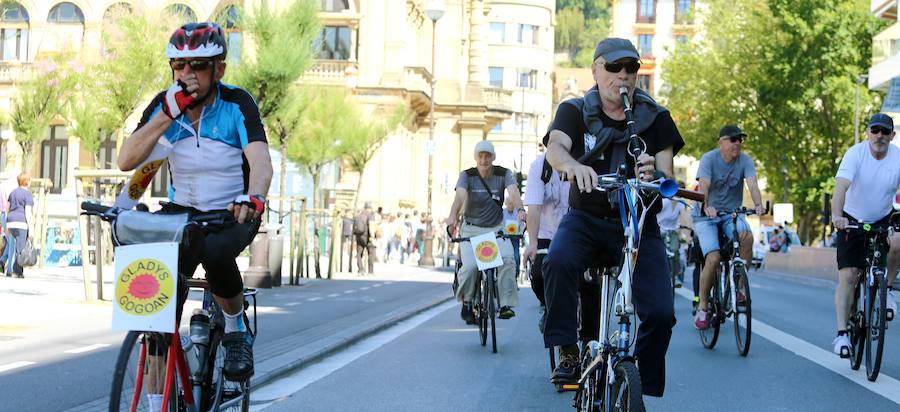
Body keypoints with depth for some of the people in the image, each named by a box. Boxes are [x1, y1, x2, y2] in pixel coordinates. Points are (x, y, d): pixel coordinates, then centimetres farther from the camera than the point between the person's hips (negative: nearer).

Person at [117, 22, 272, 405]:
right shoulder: (164, 104, -3)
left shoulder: (237, 104, -13)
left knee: (215, 252, -38)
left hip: (233, 214, -3)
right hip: (182, 211, 3)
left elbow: (260, 161, -26)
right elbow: (127, 160, -13)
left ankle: (236, 328, -9)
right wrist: (168, 114, -23)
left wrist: (254, 197, -48)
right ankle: (157, 400, -6)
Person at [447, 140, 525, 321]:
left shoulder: (504, 174, -4)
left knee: (507, 259, -26)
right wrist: (453, 216, -44)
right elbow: (460, 196, -24)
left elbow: (513, 192, -22)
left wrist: (520, 209, -44)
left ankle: (506, 304, -17)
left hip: (497, 228, 1)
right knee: (470, 266, -22)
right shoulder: (467, 175, -6)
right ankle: (466, 302, 4)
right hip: (472, 228, -1)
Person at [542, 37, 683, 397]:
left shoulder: (655, 118, 3)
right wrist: (572, 165, -46)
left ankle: (641, 390, 2)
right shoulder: (575, 111, 0)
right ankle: (568, 353, -21)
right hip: (586, 220, -1)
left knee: (660, 312, -16)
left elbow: (667, 177, -5)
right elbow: (555, 147, -21)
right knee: (558, 262, -34)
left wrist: (653, 177, -31)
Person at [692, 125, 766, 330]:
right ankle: (702, 306, -3)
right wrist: (706, 207, -46)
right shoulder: (709, 159, -12)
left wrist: (759, 205, -40)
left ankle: (739, 286, -14)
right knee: (713, 258, -21)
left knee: (747, 236, -30)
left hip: (732, 213, 3)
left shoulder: (745, 160, -4)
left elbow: (752, 184, -19)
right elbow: (703, 187, -26)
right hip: (707, 215, -3)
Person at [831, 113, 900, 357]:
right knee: (847, 277, -10)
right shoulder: (855, 154, -19)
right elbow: (841, 186, -32)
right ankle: (842, 334, -6)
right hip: (852, 220, -1)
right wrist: (837, 216, -50)